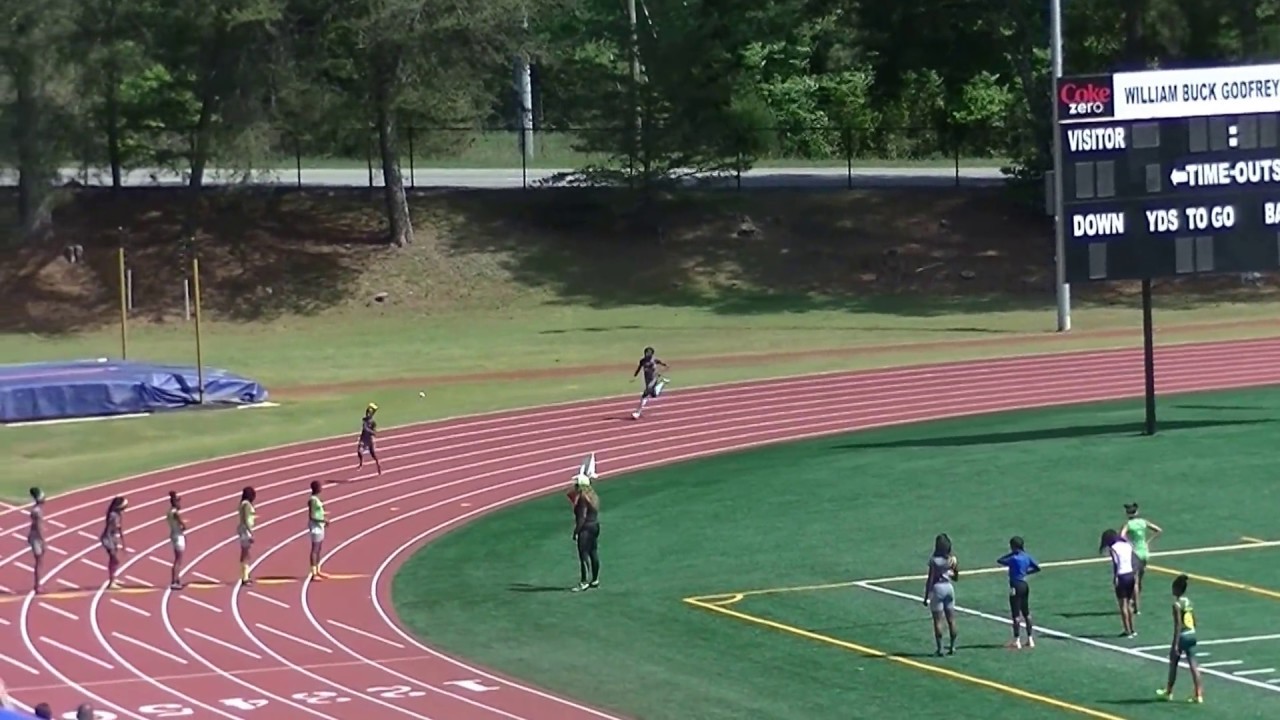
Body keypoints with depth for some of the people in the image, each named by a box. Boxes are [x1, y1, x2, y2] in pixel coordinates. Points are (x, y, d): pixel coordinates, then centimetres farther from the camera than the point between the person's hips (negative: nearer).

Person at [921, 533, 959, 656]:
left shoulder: (934, 560, -13)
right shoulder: (952, 559, -1)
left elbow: (930, 579, -13)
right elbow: (956, 577, 8)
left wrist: (926, 596, -8)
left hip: (937, 588, -4)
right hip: (949, 587, 4)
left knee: (938, 621, 0)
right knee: (951, 620, 12)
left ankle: (939, 648, -1)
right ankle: (952, 646, 16)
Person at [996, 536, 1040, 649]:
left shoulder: (1014, 559, -17)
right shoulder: (1027, 557, 4)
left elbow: (999, 561, -11)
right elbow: (1037, 568, 13)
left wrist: (1011, 553, -7)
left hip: (1016, 586, -8)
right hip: (1024, 585, 8)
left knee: (1015, 614, -3)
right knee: (1026, 613, 15)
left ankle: (1017, 641, -2)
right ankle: (1030, 639, 17)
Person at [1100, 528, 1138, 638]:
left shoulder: (1113, 548, -5)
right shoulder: (1128, 546, 13)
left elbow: (1116, 564, -20)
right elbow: (1135, 563, 10)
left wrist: (1115, 578, -21)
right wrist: (1136, 581, 13)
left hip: (1122, 576, -6)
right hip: (1131, 575, 6)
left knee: (1123, 605, 0)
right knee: (1129, 604, 18)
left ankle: (1128, 631, -1)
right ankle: (1131, 630, 24)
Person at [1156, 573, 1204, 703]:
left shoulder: (1177, 604, -16)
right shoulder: (1189, 602, 8)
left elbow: (1178, 625, -20)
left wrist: (1175, 644, -19)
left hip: (1182, 636, -7)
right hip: (1192, 635, 7)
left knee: (1173, 664, 11)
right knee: (1193, 665, 4)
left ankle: (1168, 692, 25)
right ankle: (1198, 694, 0)